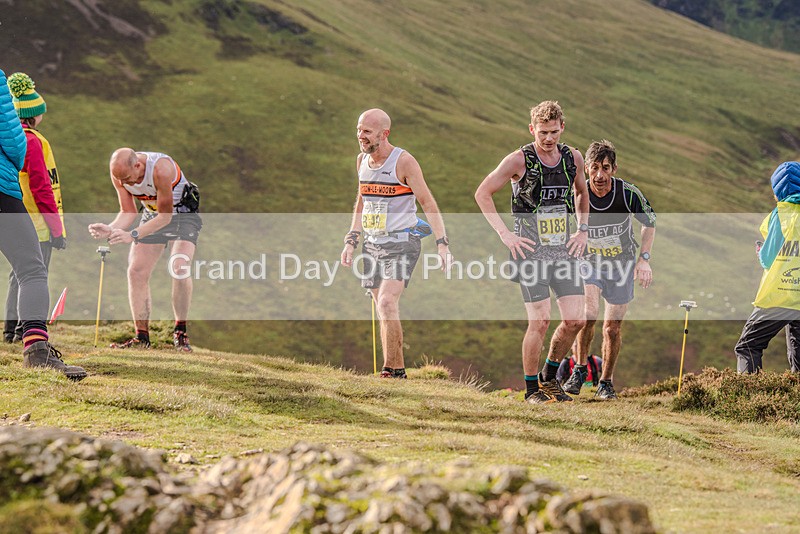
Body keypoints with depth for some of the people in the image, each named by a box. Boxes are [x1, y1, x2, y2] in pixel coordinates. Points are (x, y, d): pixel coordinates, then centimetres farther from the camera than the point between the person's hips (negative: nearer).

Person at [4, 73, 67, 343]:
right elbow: (41, 187, -19)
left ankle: (11, 327, 20)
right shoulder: (32, 141, -16)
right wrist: (57, 228, -15)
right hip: (36, 223, -9)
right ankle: (26, 329, -3)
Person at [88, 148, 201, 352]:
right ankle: (142, 337, 0)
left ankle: (180, 332, -14)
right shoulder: (119, 173, -18)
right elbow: (128, 212, -7)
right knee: (136, 271, -6)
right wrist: (110, 229, -27)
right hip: (152, 215, 6)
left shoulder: (161, 169, -36)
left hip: (182, 214, -6)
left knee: (179, 267, -26)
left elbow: (166, 216, -30)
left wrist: (132, 235, -37)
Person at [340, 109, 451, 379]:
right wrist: (351, 240, 14)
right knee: (385, 312, 8)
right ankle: (395, 372, 15)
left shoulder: (403, 161, -12)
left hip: (402, 243, -7)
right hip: (372, 244, 7)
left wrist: (442, 244, -16)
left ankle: (393, 370, -16)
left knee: (387, 303, -21)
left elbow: (428, 203, -10)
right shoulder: (362, 161, 8)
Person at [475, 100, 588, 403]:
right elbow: (483, 193, -3)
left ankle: (549, 376, 21)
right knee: (540, 321, -11)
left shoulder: (573, 157, 5)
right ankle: (532, 388, 5)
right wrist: (505, 234, -9)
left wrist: (582, 231, 13)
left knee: (575, 320, -2)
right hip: (531, 251, -5)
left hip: (564, 250, 5)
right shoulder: (519, 160, -9)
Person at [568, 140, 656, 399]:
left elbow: (649, 222, -1)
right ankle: (580, 369, -5)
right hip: (589, 260, -1)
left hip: (622, 263, 1)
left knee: (612, 328, 2)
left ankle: (606, 383, 19)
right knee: (588, 314, -25)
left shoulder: (628, 193, -19)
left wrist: (644, 259, -8)